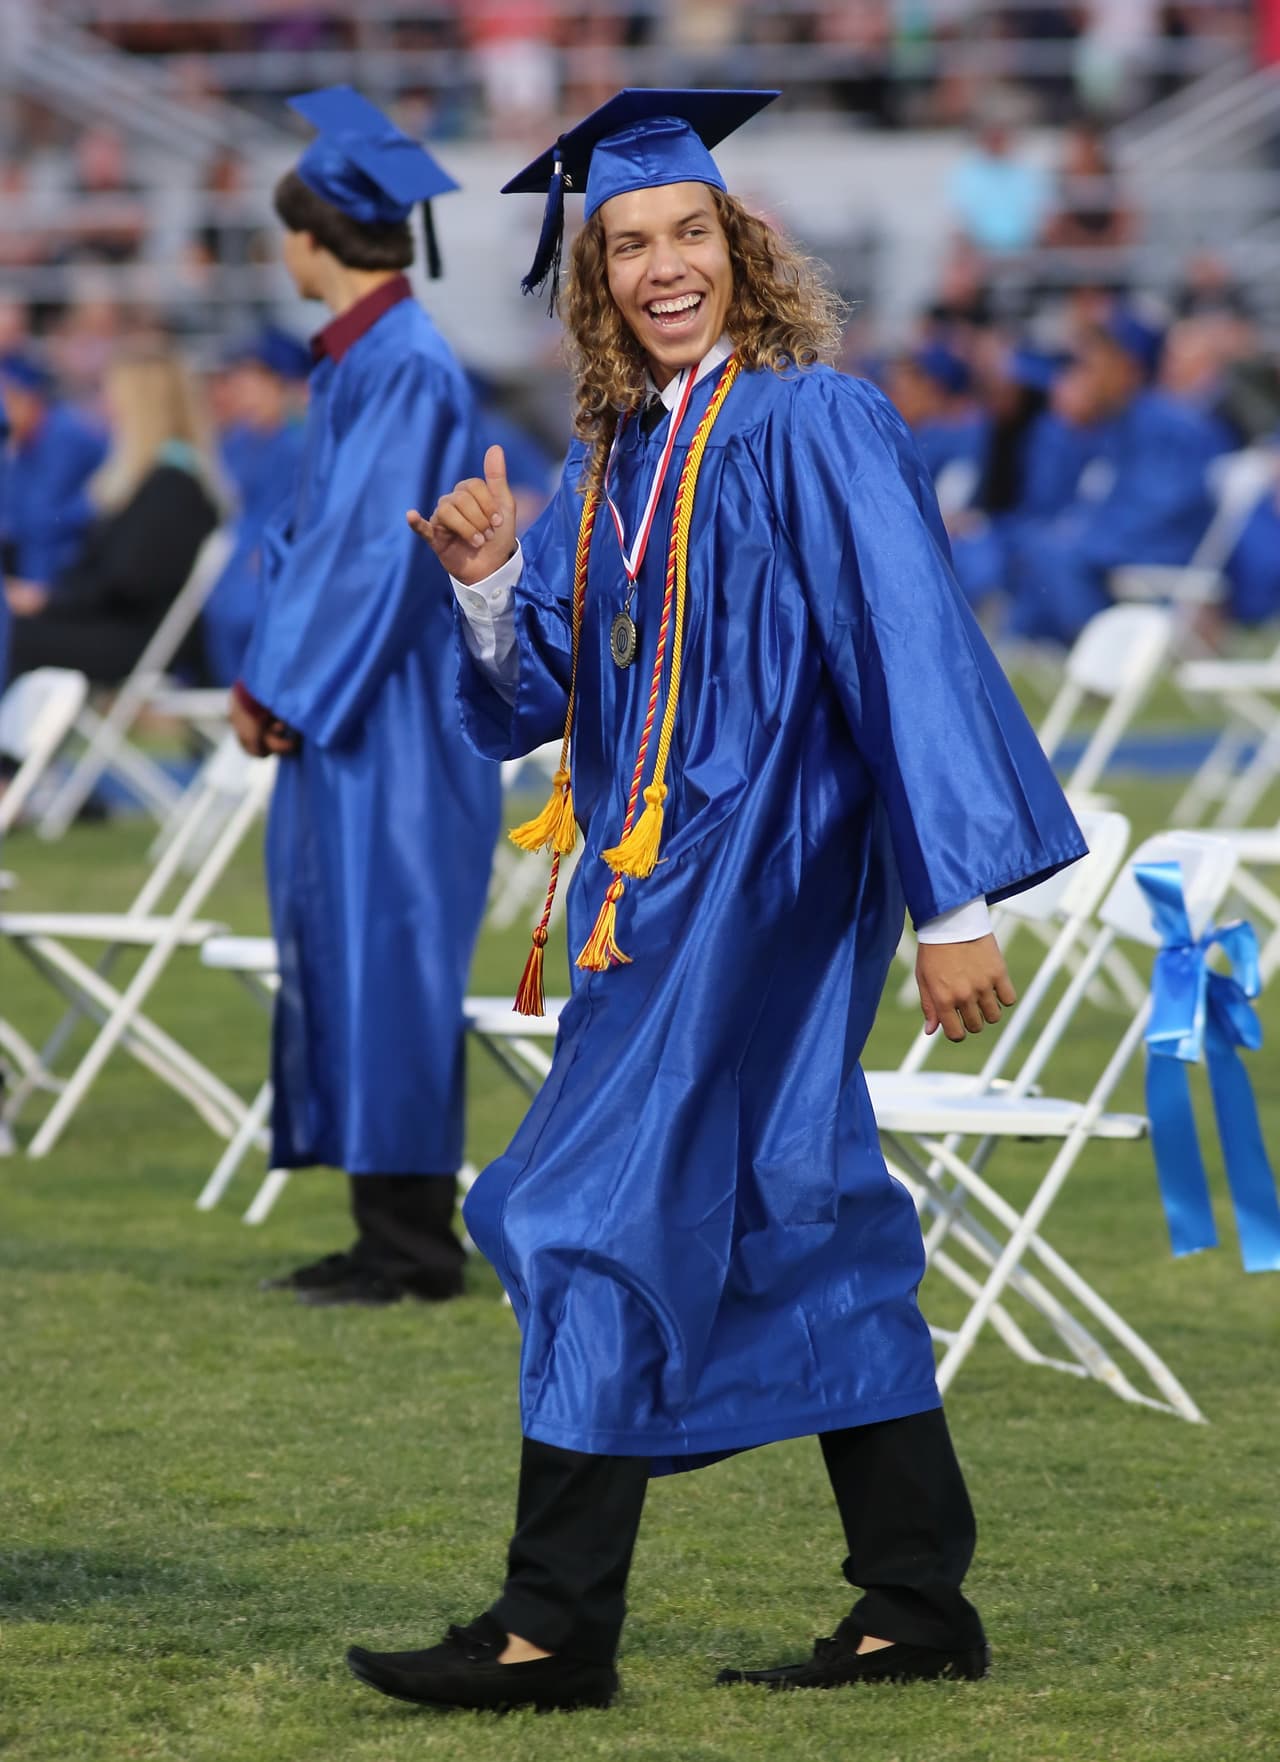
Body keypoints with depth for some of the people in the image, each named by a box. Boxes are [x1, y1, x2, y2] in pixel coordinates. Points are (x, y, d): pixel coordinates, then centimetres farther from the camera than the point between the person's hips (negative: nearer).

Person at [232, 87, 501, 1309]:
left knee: (382, 955, -7)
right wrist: (268, 680, 13)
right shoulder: (356, 358, 14)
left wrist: (288, 692, -15)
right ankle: (392, 1237, 15)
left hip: (391, 716, -10)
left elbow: (376, 550, -19)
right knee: (342, 952, 11)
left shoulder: (405, 369, -15)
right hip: (338, 708, 10)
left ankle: (412, 1247, -4)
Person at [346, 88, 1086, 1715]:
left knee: (616, 1214, -10)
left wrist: (956, 903, -19)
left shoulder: (814, 426, -10)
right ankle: (920, 1605, 14)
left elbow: (911, 659, -14)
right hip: (663, 887, 8)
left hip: (772, 876, -8)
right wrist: (491, 584, -7)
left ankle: (558, 1628, -7)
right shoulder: (615, 459, 13)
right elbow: (539, 694, 13)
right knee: (799, 1220, 9)